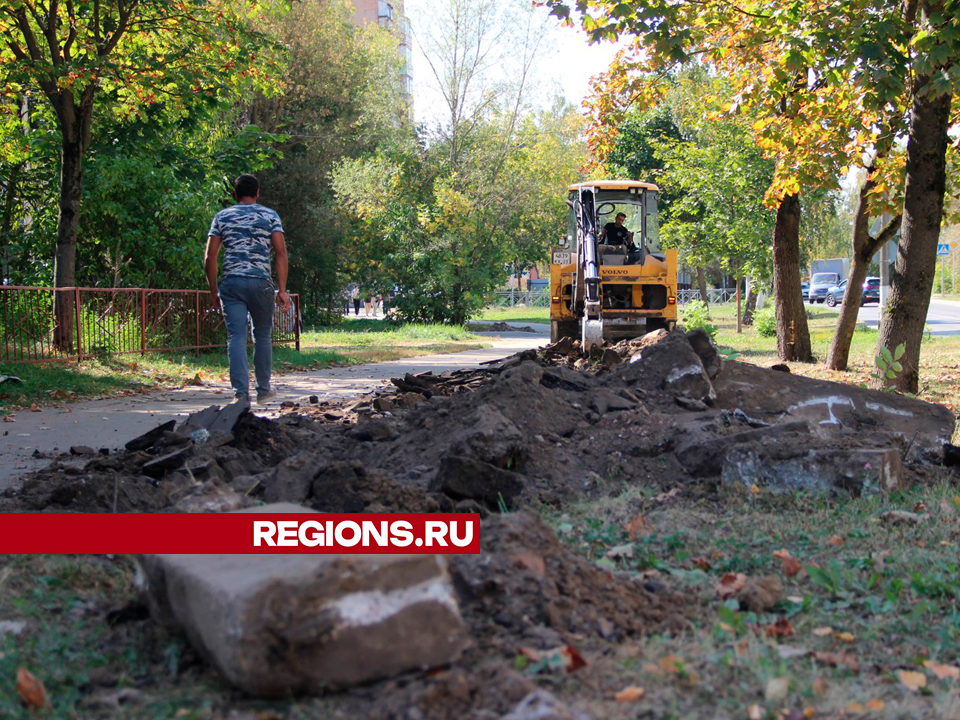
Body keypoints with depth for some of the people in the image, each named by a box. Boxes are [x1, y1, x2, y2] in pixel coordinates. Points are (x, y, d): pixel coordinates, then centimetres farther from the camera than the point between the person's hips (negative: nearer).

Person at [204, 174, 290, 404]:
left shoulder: (222, 217, 11)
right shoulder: (270, 216, 7)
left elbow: (209, 258, 5)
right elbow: (281, 253, -4)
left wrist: (214, 292, 12)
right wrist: (282, 290, -5)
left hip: (231, 283, 0)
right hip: (261, 282, 0)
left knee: (236, 336, -1)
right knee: (262, 335, 14)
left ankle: (241, 392, -12)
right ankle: (263, 389, 23)